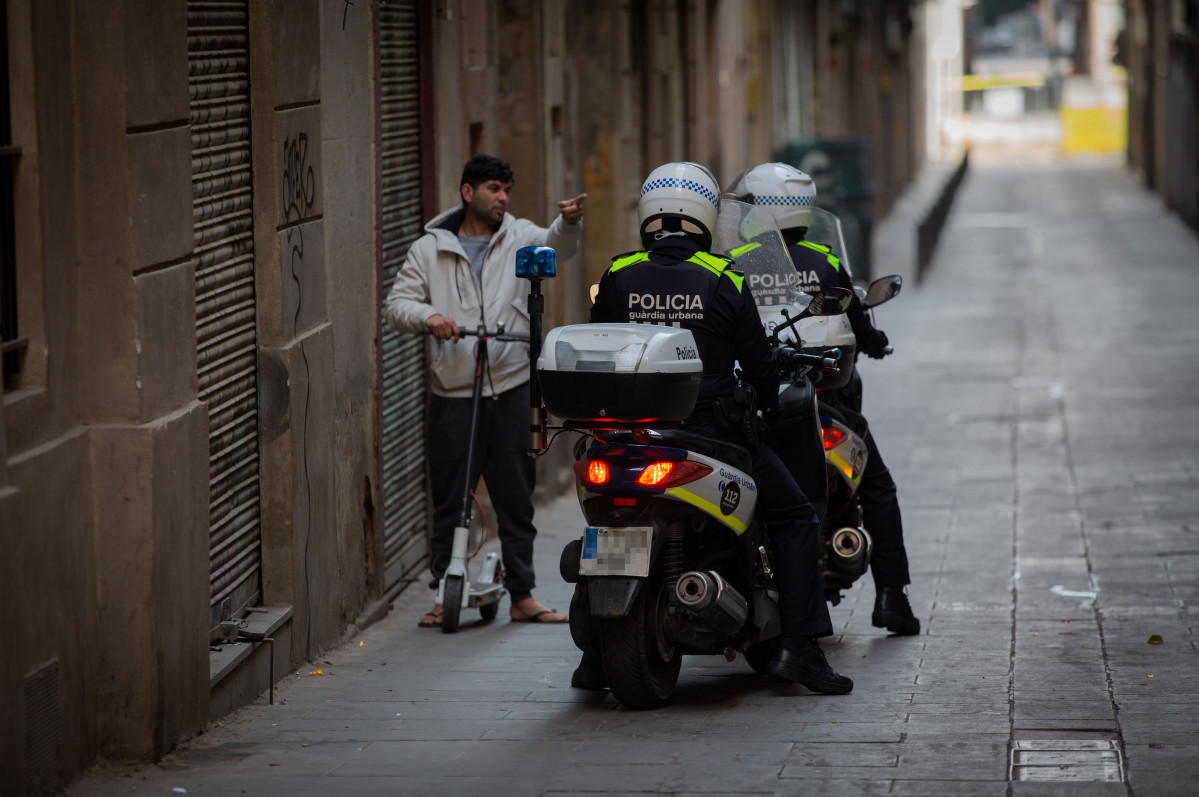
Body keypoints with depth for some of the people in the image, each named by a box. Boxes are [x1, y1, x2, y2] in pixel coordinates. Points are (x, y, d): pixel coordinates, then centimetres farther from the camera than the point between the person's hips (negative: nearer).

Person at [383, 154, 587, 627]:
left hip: (511, 387, 1)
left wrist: (569, 223, -34)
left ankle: (522, 596, 13)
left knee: (516, 496, 6)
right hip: (453, 391, -1)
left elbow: (556, 247, -11)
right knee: (450, 498, 3)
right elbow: (398, 305, 3)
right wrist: (429, 316, -18)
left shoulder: (518, 237, 8)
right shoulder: (429, 250, 6)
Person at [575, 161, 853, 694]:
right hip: (712, 432, -3)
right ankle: (797, 645, -1)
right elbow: (759, 364, -1)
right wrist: (772, 405, 19)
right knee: (793, 516, 11)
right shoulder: (724, 280, -5)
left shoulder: (617, 278, 1)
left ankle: (595, 657, 16)